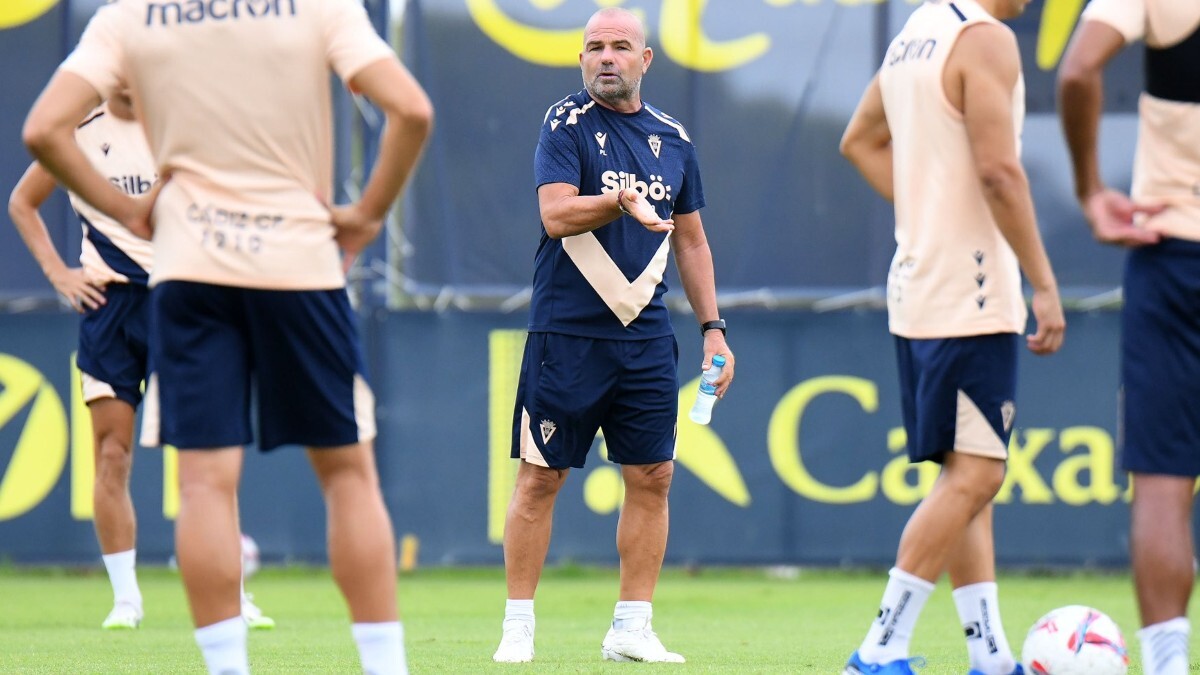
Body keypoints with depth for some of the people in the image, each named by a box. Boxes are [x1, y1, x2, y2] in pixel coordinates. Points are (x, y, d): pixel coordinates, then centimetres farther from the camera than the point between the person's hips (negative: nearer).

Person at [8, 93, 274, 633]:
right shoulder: (80, 132, 5)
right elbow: (22, 203, 16)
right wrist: (57, 271, 5)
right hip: (108, 301, 0)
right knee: (112, 455, -2)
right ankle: (125, 598, 4)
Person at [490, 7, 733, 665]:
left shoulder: (673, 139, 13)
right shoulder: (566, 124, -2)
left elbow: (691, 241, 20)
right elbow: (556, 215, -16)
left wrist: (712, 327, 15)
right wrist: (620, 201, -33)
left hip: (645, 335, 5)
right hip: (566, 333, -4)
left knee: (652, 477, 1)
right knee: (540, 478, -2)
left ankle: (631, 628, 9)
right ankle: (517, 627, 4)